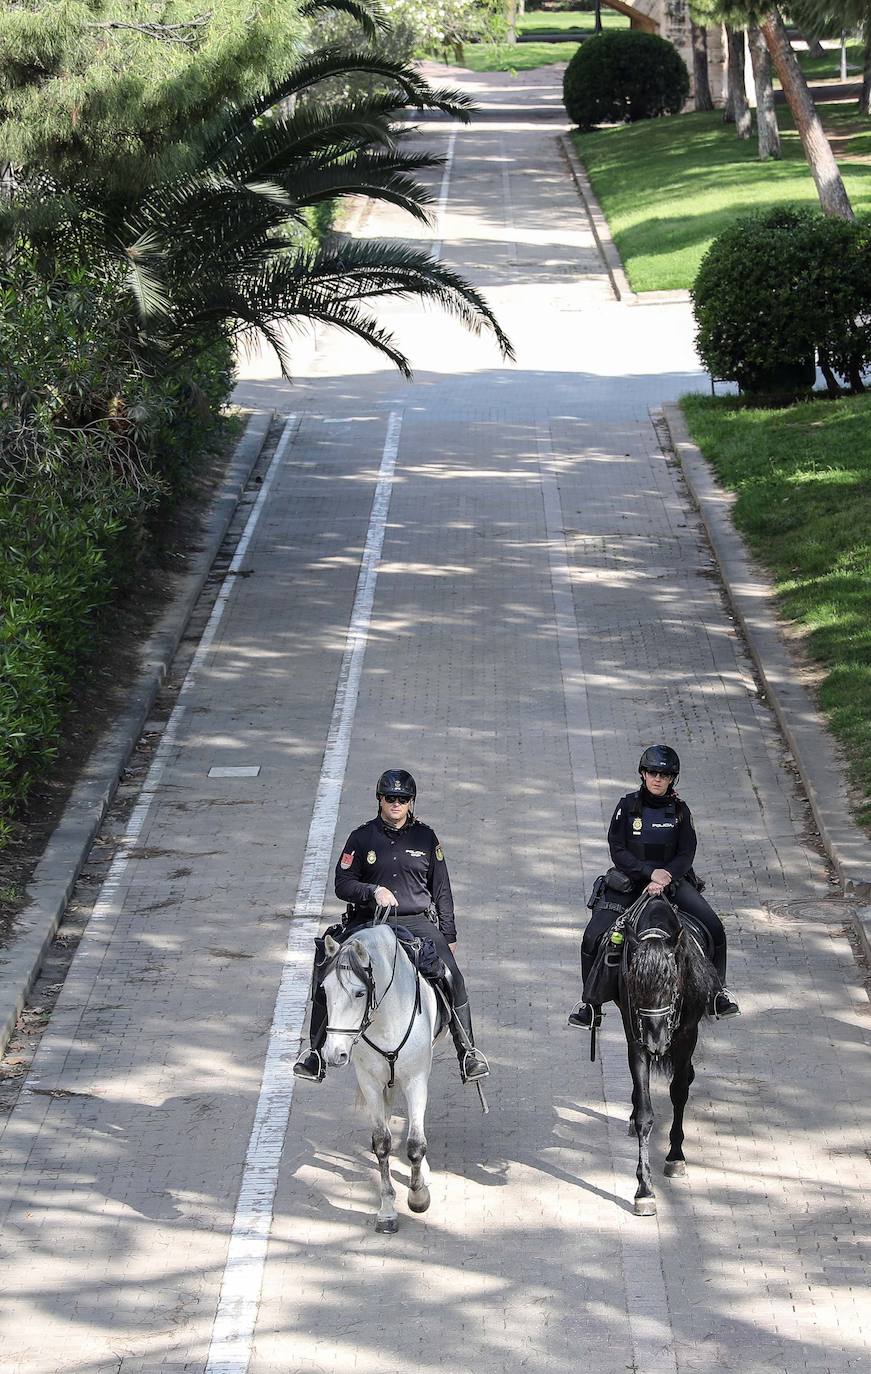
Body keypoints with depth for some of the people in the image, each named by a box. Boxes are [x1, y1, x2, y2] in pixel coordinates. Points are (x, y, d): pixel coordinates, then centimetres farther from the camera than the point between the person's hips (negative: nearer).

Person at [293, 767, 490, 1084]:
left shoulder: (425, 838, 9)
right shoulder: (362, 837, 4)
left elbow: (442, 891, 14)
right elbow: (342, 884, 2)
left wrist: (449, 936, 11)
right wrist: (374, 891, -17)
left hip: (418, 922, 0)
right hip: (368, 922, 0)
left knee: (452, 978, -20)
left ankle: (468, 1051, -6)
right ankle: (316, 1050, -2)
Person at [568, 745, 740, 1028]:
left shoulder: (679, 809, 1)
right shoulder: (628, 805, -3)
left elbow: (686, 853, -4)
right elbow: (618, 851, -7)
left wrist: (664, 879, -20)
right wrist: (650, 872, -19)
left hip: (672, 879, 1)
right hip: (630, 880, -1)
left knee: (714, 929, -15)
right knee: (593, 937, -19)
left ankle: (717, 990, 9)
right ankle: (590, 1000, 1)